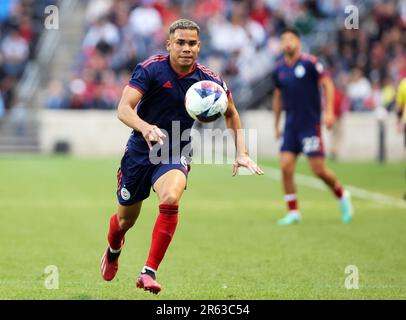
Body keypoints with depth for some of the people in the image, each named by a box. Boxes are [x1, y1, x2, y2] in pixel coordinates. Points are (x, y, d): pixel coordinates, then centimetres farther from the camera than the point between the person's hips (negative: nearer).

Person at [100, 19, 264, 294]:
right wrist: (145, 127, -46)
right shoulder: (150, 69, -17)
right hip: (140, 150, 0)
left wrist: (241, 153, -2)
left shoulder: (209, 81, -9)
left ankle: (149, 272, -26)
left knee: (171, 199, -31)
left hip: (176, 153, 0)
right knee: (126, 219, 12)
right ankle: (113, 251, 50)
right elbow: (124, 109, -25)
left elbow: (231, 113, 9)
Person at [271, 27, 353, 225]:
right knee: (285, 167, -7)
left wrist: (329, 111, -17)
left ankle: (342, 196, 22)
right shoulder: (279, 69, 6)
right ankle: (293, 212, 3)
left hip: (311, 124, -5)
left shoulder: (309, 63, -9)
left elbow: (327, 84, -7)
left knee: (318, 170, -5)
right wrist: (276, 125, 19)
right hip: (290, 126, 5)